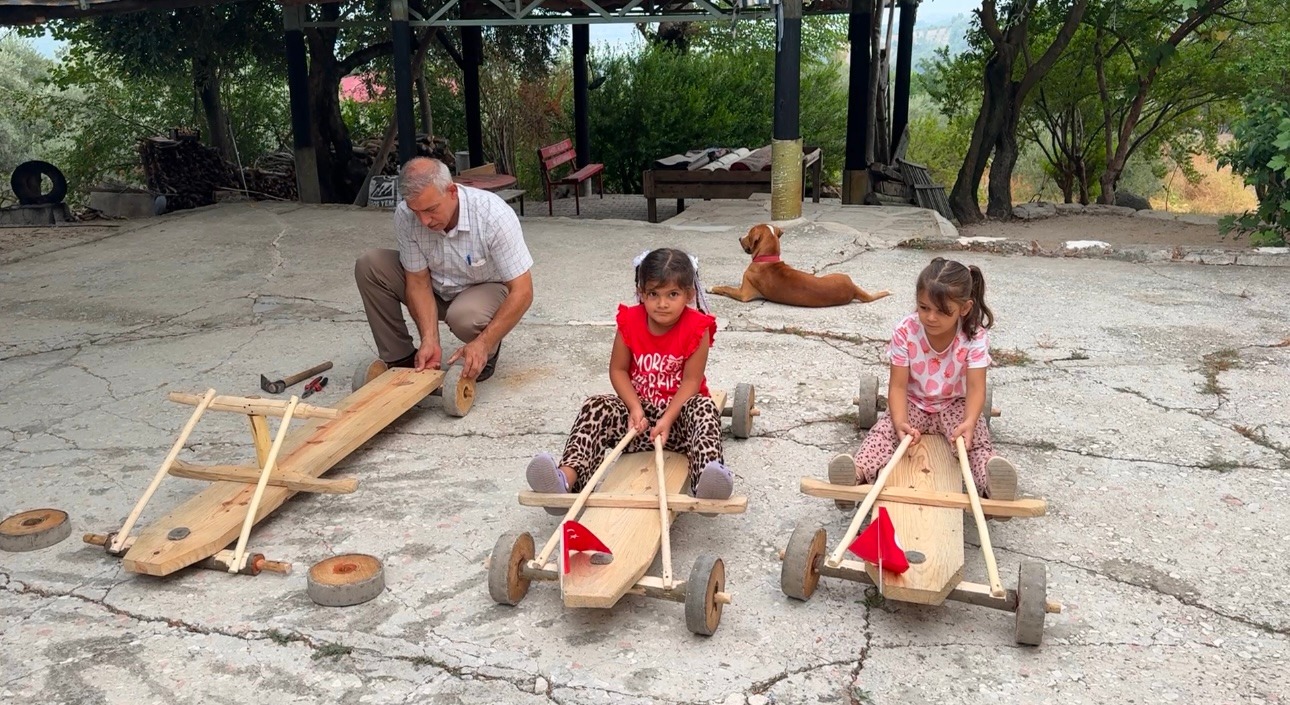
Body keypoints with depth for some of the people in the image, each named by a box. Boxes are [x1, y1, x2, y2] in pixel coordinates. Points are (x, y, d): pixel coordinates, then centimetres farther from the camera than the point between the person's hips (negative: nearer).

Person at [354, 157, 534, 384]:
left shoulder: (495, 216, -33)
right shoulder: (405, 216, -22)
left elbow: (522, 292, -31)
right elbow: (418, 281, -15)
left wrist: (483, 343, -38)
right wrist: (430, 340, -29)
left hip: (485, 289, -4)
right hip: (436, 289, 4)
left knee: (464, 316, -37)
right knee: (369, 265, -16)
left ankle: (488, 349, -1)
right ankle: (399, 357, -4)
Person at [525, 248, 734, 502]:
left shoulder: (696, 330, -13)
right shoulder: (630, 322, -5)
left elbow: (691, 380, -15)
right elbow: (618, 370, -1)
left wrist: (667, 419, -27)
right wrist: (635, 408, -16)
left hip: (678, 410, -2)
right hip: (638, 407, 3)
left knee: (704, 408, -34)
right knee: (596, 407, -21)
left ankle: (704, 480, -60)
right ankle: (568, 475, -42)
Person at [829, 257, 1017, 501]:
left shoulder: (975, 337, -20)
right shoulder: (905, 332, -19)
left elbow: (975, 387, -26)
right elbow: (898, 386, -19)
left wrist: (969, 422, -48)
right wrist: (901, 422, -39)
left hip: (955, 405, 0)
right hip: (913, 403, 0)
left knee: (976, 437, -28)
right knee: (885, 430, -26)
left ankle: (989, 482, -49)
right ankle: (859, 473, -47)